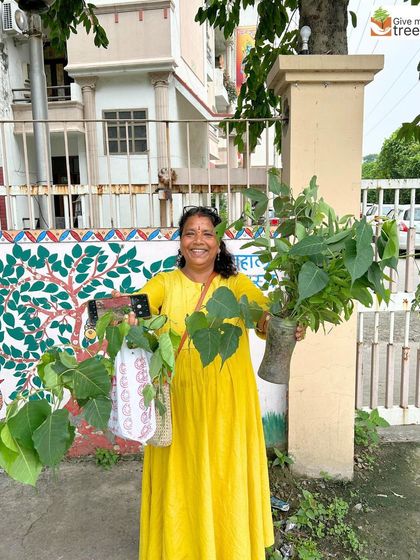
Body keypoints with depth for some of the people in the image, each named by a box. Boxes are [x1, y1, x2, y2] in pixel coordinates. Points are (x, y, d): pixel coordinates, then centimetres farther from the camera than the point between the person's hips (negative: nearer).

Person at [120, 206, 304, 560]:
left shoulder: (237, 285, 1)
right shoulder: (165, 283, 1)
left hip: (227, 406, 0)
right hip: (178, 405, 0)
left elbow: (267, 318, -13)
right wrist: (127, 316, -42)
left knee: (226, 482, 13)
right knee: (180, 484, 12)